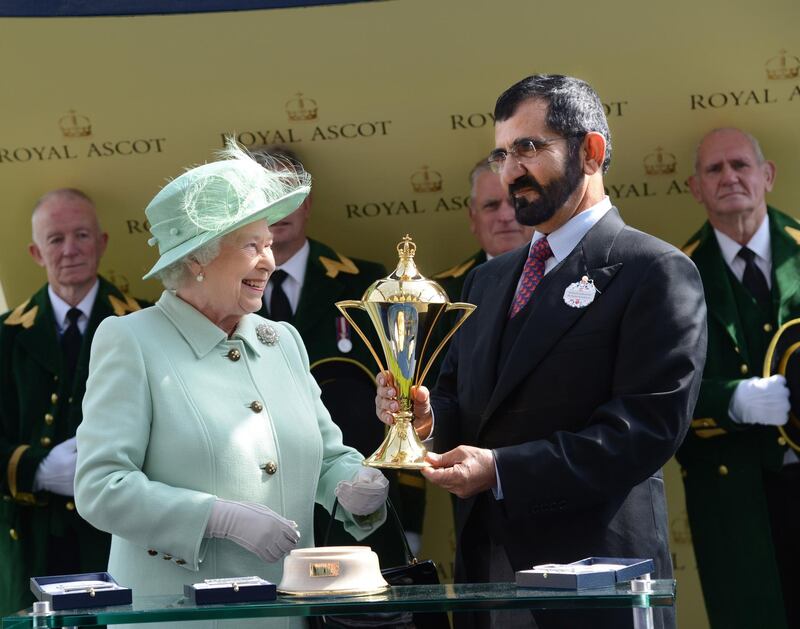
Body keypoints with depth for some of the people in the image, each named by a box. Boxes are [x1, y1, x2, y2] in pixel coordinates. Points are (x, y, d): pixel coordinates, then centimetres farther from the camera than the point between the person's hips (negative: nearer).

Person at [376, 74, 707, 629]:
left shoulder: (657, 272, -7)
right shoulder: (488, 281, 18)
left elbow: (649, 426, -16)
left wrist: (501, 469, -20)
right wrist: (430, 415, -4)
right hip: (486, 562, 6)